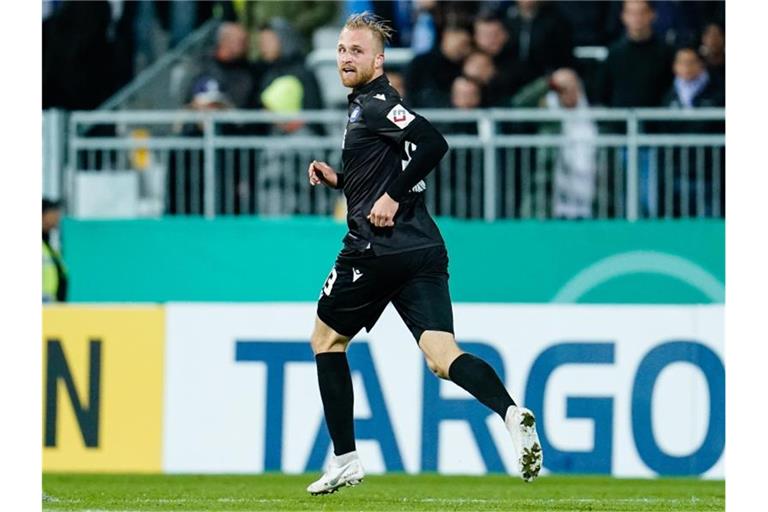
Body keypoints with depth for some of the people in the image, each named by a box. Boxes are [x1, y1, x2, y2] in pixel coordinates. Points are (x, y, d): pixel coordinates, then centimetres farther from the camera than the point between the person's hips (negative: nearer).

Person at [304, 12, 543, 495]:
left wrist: (392, 197, -18)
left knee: (327, 337, 13)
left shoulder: (376, 104, -7)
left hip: (378, 250, -8)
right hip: (423, 251, 8)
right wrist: (337, 179, 19)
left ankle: (345, 459, 13)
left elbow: (433, 143, -23)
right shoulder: (364, 105, 22)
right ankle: (511, 412, -35)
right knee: (443, 356, -8)